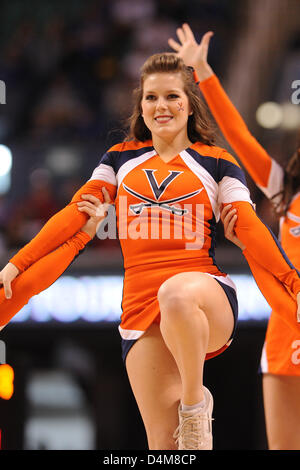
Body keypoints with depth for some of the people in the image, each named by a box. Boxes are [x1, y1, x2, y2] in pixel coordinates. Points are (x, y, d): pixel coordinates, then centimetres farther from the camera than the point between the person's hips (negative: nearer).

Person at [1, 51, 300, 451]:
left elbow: (251, 230, 1)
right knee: (163, 443, -8)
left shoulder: (217, 163, 9)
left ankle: (196, 400, -19)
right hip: (141, 310, 3)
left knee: (176, 294, -41)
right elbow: (74, 214, 14)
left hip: (205, 292, -3)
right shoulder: (121, 159, 16)